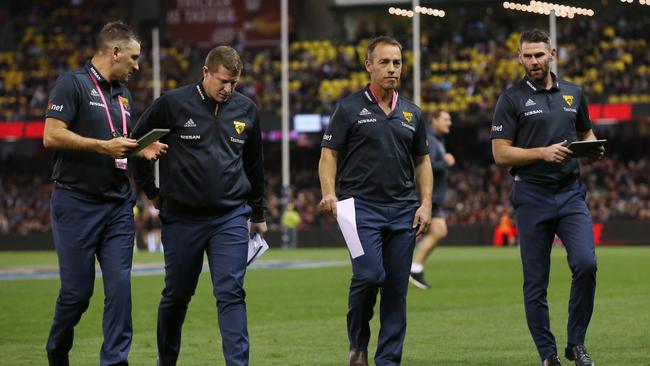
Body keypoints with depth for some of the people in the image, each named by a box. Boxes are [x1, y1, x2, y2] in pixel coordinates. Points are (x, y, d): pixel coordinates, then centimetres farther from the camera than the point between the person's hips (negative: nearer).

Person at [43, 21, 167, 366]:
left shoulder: (123, 94, 17)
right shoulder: (73, 83, -7)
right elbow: (52, 136, -15)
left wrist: (141, 152, 6)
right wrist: (104, 146, -17)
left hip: (118, 205, 6)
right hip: (77, 204, -6)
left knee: (119, 287, -3)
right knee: (77, 290, 0)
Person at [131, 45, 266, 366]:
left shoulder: (246, 109, 5)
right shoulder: (173, 104, -6)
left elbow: (254, 164, 18)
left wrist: (257, 213, 22)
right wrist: (151, 191, 5)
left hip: (231, 217, 1)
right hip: (182, 217, -1)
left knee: (231, 294, -9)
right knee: (177, 295, 11)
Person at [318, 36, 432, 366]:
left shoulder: (411, 113, 15)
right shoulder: (350, 108, 2)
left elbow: (422, 161, 19)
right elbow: (329, 153, 1)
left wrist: (426, 204, 8)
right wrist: (329, 193, -15)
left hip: (403, 210, 4)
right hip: (362, 206, -4)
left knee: (397, 288, 2)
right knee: (369, 275, -18)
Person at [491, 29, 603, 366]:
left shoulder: (573, 93, 11)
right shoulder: (511, 99, -1)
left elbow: (585, 133, 25)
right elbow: (501, 153, -6)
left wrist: (594, 148, 1)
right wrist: (544, 153, -17)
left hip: (571, 192, 2)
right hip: (532, 196, -2)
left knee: (586, 263, -15)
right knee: (535, 281, 1)